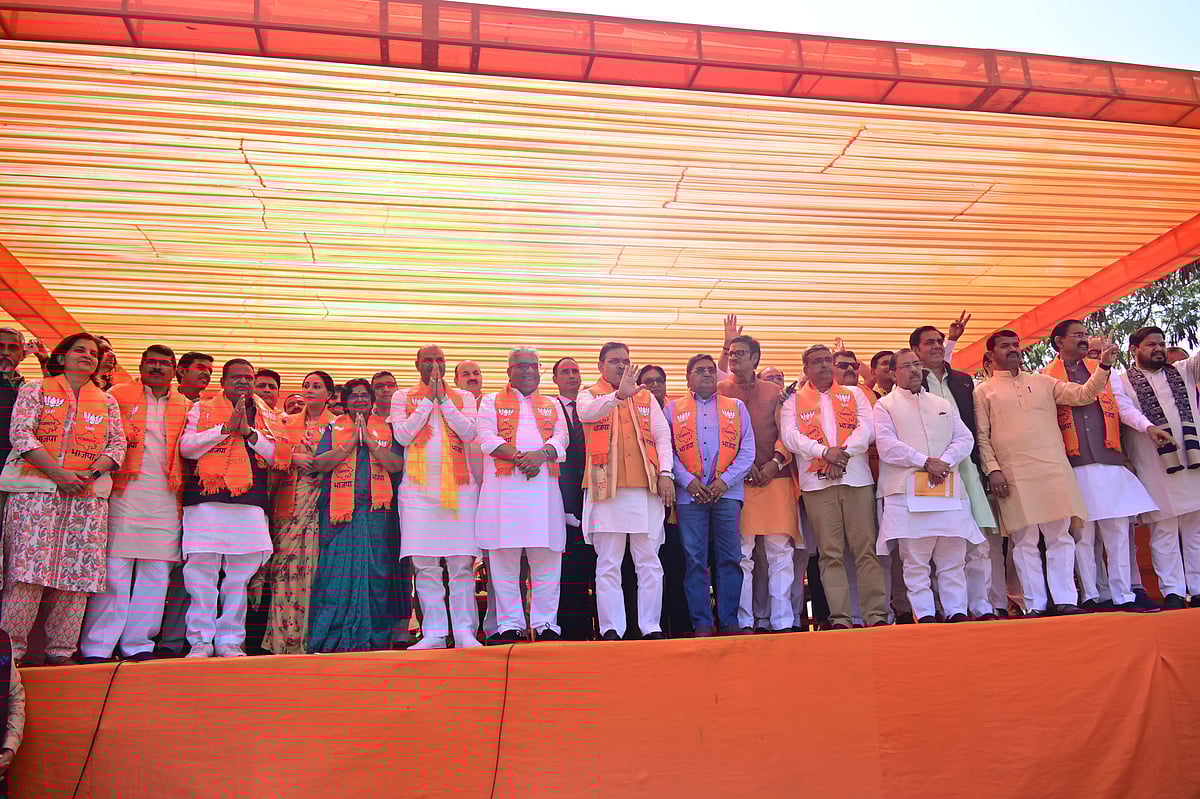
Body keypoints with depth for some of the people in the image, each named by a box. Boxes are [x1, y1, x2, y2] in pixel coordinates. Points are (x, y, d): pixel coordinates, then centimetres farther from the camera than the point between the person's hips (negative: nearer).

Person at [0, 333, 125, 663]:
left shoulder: (107, 402, 18)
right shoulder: (35, 389, 10)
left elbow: (118, 444, 11)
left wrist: (90, 473, -8)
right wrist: (58, 473, -13)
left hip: (88, 494, 3)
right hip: (37, 489, -3)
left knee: (78, 573, 0)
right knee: (28, 570, -9)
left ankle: (60, 649, 7)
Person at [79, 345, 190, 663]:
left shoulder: (185, 406, 16)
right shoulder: (119, 395, 10)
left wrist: (184, 489, 5)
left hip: (166, 497, 3)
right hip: (125, 491, -3)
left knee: (157, 571, 4)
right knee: (114, 569, -5)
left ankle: (138, 644, 12)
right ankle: (96, 646, 3)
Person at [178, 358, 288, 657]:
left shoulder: (268, 418, 19)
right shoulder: (202, 409, 15)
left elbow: (280, 456, 7)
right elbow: (186, 447, 1)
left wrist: (249, 431, -3)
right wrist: (226, 428, -5)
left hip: (250, 503, 2)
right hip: (206, 500, -2)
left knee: (240, 574, 2)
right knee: (202, 571, -5)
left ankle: (230, 639, 10)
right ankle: (201, 640, 5)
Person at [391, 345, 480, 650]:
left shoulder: (463, 397, 14)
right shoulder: (403, 396, 13)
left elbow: (469, 433, -2)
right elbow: (403, 435, -2)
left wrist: (443, 399, -5)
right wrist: (428, 400, -3)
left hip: (459, 487, 0)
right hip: (418, 488, 0)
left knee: (462, 563, -3)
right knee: (424, 565, -1)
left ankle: (464, 631, 2)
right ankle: (434, 633, 6)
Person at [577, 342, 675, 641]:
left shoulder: (646, 397, 18)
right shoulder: (590, 395, 9)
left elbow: (662, 435, 11)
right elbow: (586, 412, -16)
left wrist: (665, 472, -4)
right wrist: (619, 394, -33)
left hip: (646, 488, 3)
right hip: (605, 488, -2)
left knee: (649, 562, 3)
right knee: (608, 564, 0)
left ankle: (651, 626, 10)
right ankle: (611, 628, 5)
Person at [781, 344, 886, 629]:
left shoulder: (854, 394, 18)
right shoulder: (793, 400, 13)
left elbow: (867, 428, 4)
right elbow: (790, 436, -1)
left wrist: (843, 452, -12)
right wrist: (825, 452, -15)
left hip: (857, 478, 1)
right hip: (817, 482, -1)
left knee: (866, 549, -3)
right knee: (830, 553, -1)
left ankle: (877, 614, 0)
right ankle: (840, 618, 0)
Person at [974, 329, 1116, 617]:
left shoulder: (1043, 382, 16)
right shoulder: (984, 391, 7)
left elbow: (1083, 394, 10)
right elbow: (982, 436, 3)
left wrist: (1103, 367, -4)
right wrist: (993, 470, -7)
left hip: (1054, 468, 3)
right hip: (1014, 475, -2)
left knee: (1060, 536, 4)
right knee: (1025, 541, 1)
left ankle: (1065, 600, 10)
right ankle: (1035, 605, 7)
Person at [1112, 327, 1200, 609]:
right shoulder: (1122, 382, 7)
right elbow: (1125, 409, -10)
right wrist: (1149, 427, -28)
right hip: (1155, 465, -3)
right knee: (1164, 528, -1)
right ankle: (1172, 591, 3)